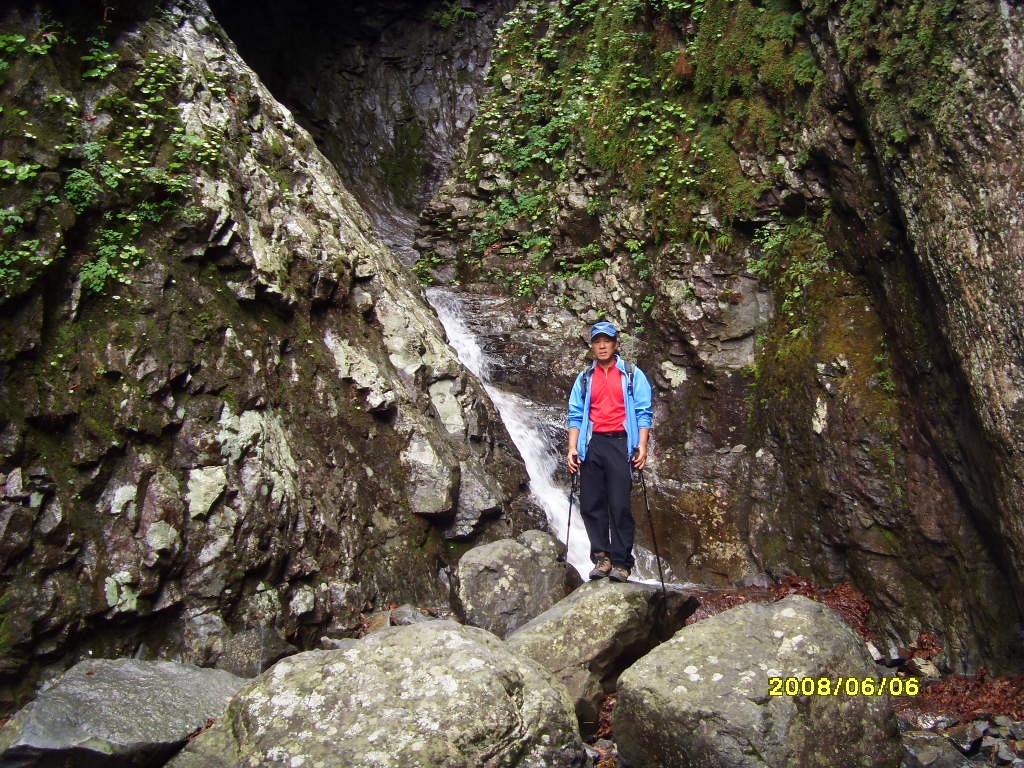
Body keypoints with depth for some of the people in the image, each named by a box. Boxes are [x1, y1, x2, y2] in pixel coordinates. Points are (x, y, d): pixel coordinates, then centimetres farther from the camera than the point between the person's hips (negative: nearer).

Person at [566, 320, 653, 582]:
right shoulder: (584, 379, 16)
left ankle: (621, 562, -2)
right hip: (592, 445, 3)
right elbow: (576, 415, 12)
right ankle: (601, 557, 8)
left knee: (620, 506, -7)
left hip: (620, 444, -3)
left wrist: (642, 447, -9)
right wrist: (572, 448, 2)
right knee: (591, 505, 0)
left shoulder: (632, 375, 7)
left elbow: (643, 413, 2)